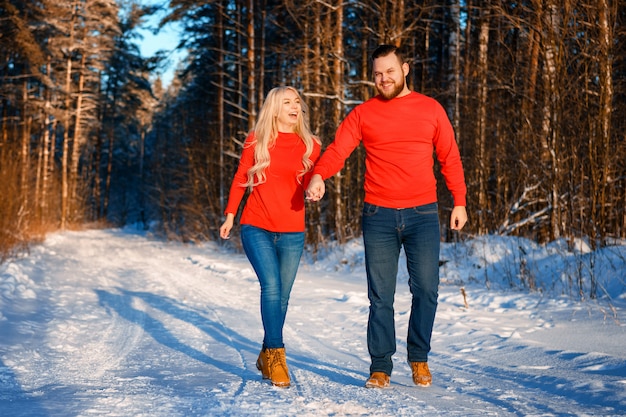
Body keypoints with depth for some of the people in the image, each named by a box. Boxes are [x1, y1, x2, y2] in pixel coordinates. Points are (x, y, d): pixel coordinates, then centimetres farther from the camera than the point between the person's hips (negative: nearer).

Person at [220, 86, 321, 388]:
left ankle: (266, 356, 22)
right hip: (257, 228, -2)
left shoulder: (309, 145, 4)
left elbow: (309, 186, 6)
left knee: (281, 295, 7)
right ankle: (276, 355, -10)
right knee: (271, 287, -18)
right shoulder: (256, 140, 1)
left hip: (292, 233, 2)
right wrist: (230, 216, 9)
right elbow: (240, 179, 8)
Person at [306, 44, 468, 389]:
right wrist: (319, 176, -26)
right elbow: (337, 149, -7)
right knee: (381, 296, 4)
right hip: (378, 217, 0)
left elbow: (449, 157, 10)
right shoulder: (363, 113, 4)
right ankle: (380, 367, 16)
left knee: (426, 290, 1)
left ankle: (419, 357, 23)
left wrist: (459, 201, 6)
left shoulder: (430, 109, 8)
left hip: (422, 215, 1)